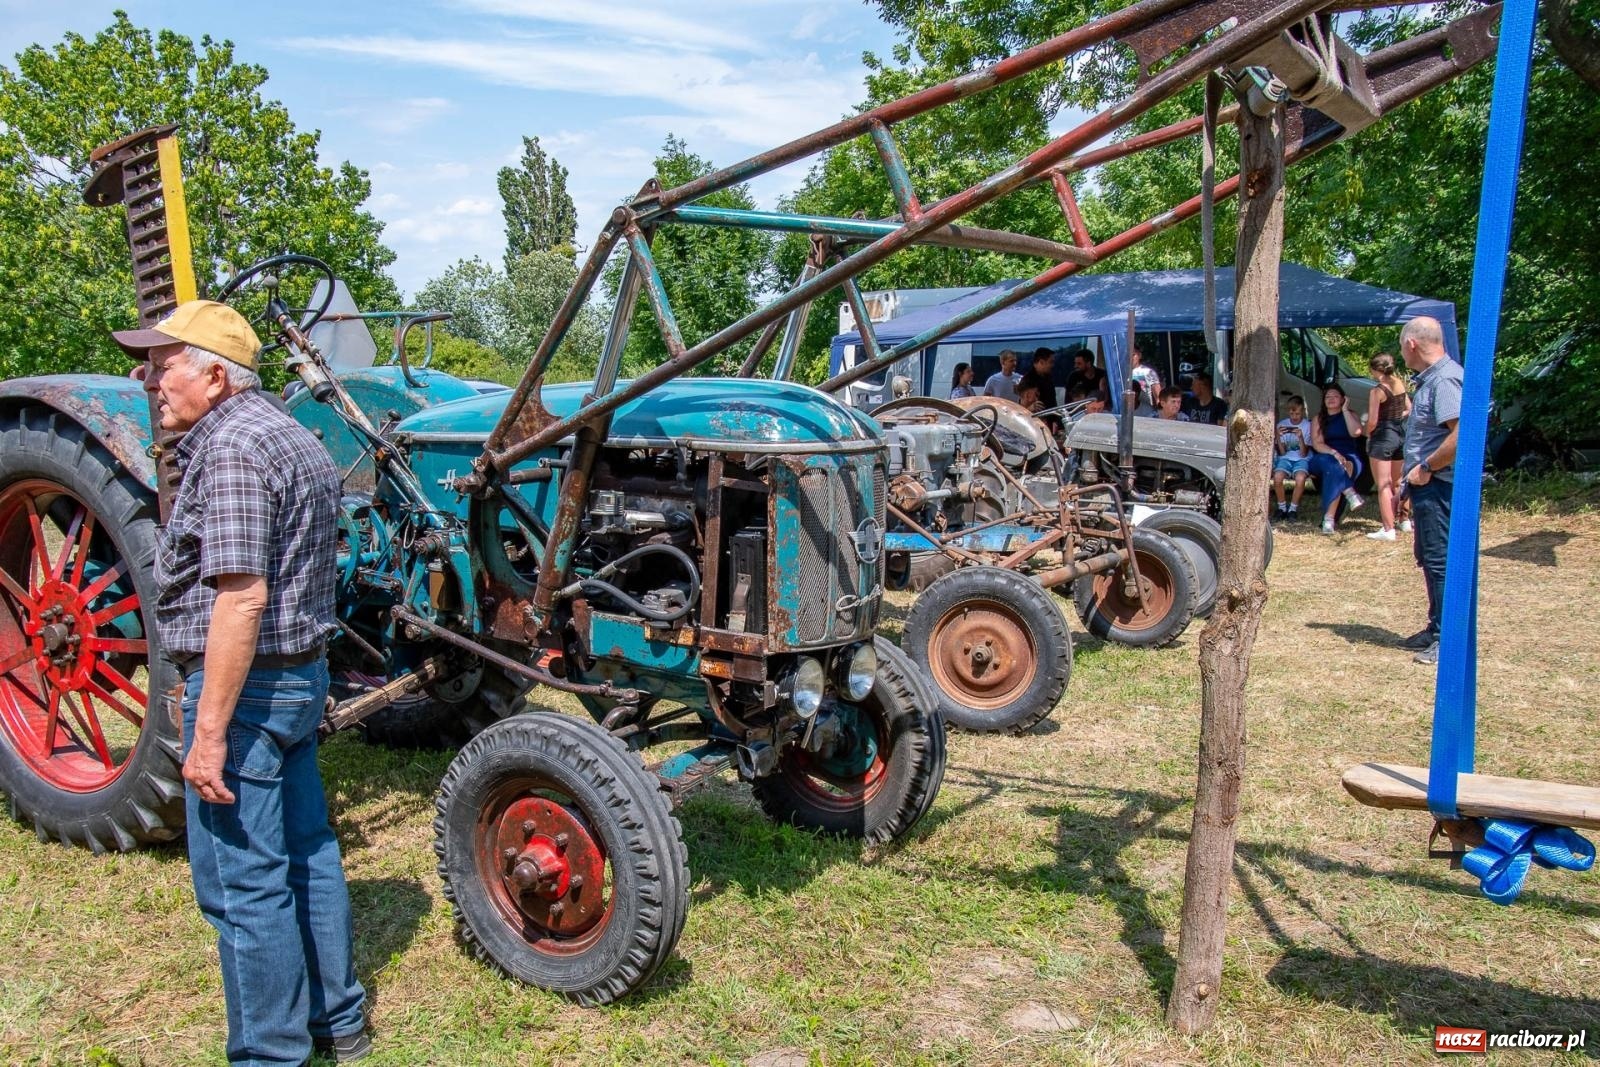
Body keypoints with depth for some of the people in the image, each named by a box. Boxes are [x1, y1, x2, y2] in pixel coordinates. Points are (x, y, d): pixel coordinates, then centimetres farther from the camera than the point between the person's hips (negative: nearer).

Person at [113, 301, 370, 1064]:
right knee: (305, 854, 18)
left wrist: (210, 730, -23)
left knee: (241, 884, 1)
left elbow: (241, 599, -25)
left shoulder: (230, 447, -18)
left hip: (243, 686, -10)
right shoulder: (292, 438, 14)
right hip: (301, 676, 10)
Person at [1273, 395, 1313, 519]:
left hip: (1302, 459, -2)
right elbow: (1282, 453, -1)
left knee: (1300, 477, -35)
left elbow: (1304, 454, -8)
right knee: (1277, 476, -31)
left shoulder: (1308, 426, -3)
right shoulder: (1282, 424, 2)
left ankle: (1293, 508, -13)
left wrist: (1300, 437, -24)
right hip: (1286, 458, 2)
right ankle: (1282, 508, -9)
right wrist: (1278, 437, -18)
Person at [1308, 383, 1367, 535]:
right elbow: (1317, 444, -3)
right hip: (1324, 458, 1)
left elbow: (1356, 433, -11)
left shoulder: (1351, 415, 12)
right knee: (1334, 466, -38)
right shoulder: (1318, 419, 11)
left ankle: (1329, 518, -41)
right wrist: (1334, 453, -22)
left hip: (1350, 458, -1)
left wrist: (1345, 410, -7)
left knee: (1335, 472, -36)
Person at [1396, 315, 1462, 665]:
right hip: (1427, 484, 11)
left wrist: (1426, 468, -20)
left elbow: (1461, 435, -27)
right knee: (1428, 557, 17)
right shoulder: (1430, 379, 15)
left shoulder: (1444, 379, -18)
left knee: (1440, 559, -7)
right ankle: (1437, 628, 28)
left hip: (1438, 485, -11)